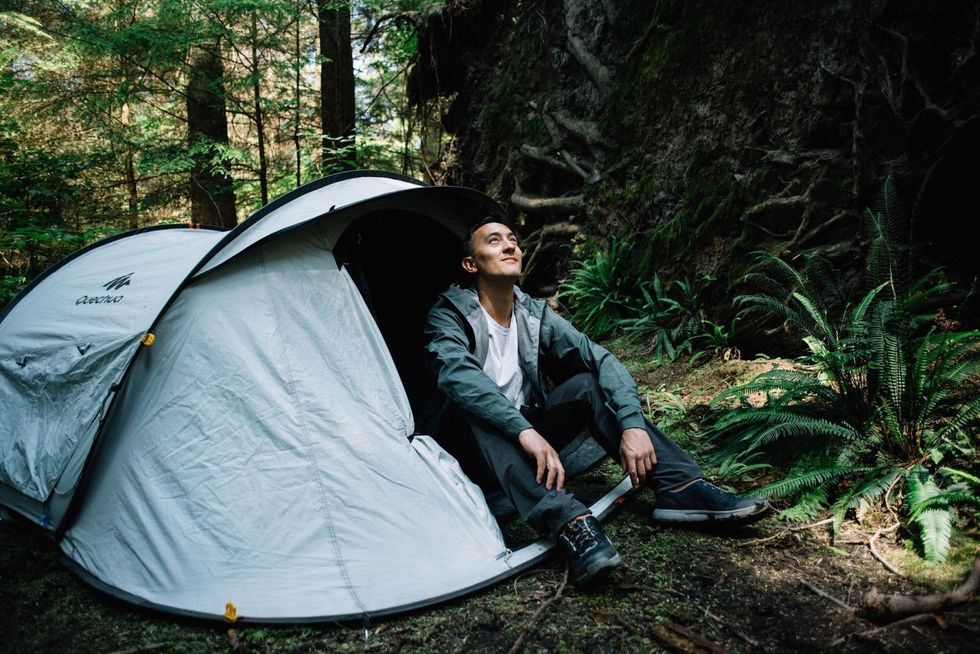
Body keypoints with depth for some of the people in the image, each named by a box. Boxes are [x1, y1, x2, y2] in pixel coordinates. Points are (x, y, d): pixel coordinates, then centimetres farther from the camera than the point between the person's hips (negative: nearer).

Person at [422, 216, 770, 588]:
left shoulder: (535, 315, -1)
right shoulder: (449, 315, -15)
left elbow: (600, 358, -11)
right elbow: (457, 373, -36)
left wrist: (632, 424, -28)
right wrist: (523, 430, -48)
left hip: (529, 437, 5)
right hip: (474, 446, -4)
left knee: (588, 382, -16)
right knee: (475, 410, -37)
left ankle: (681, 489, -22)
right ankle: (569, 522, -50)